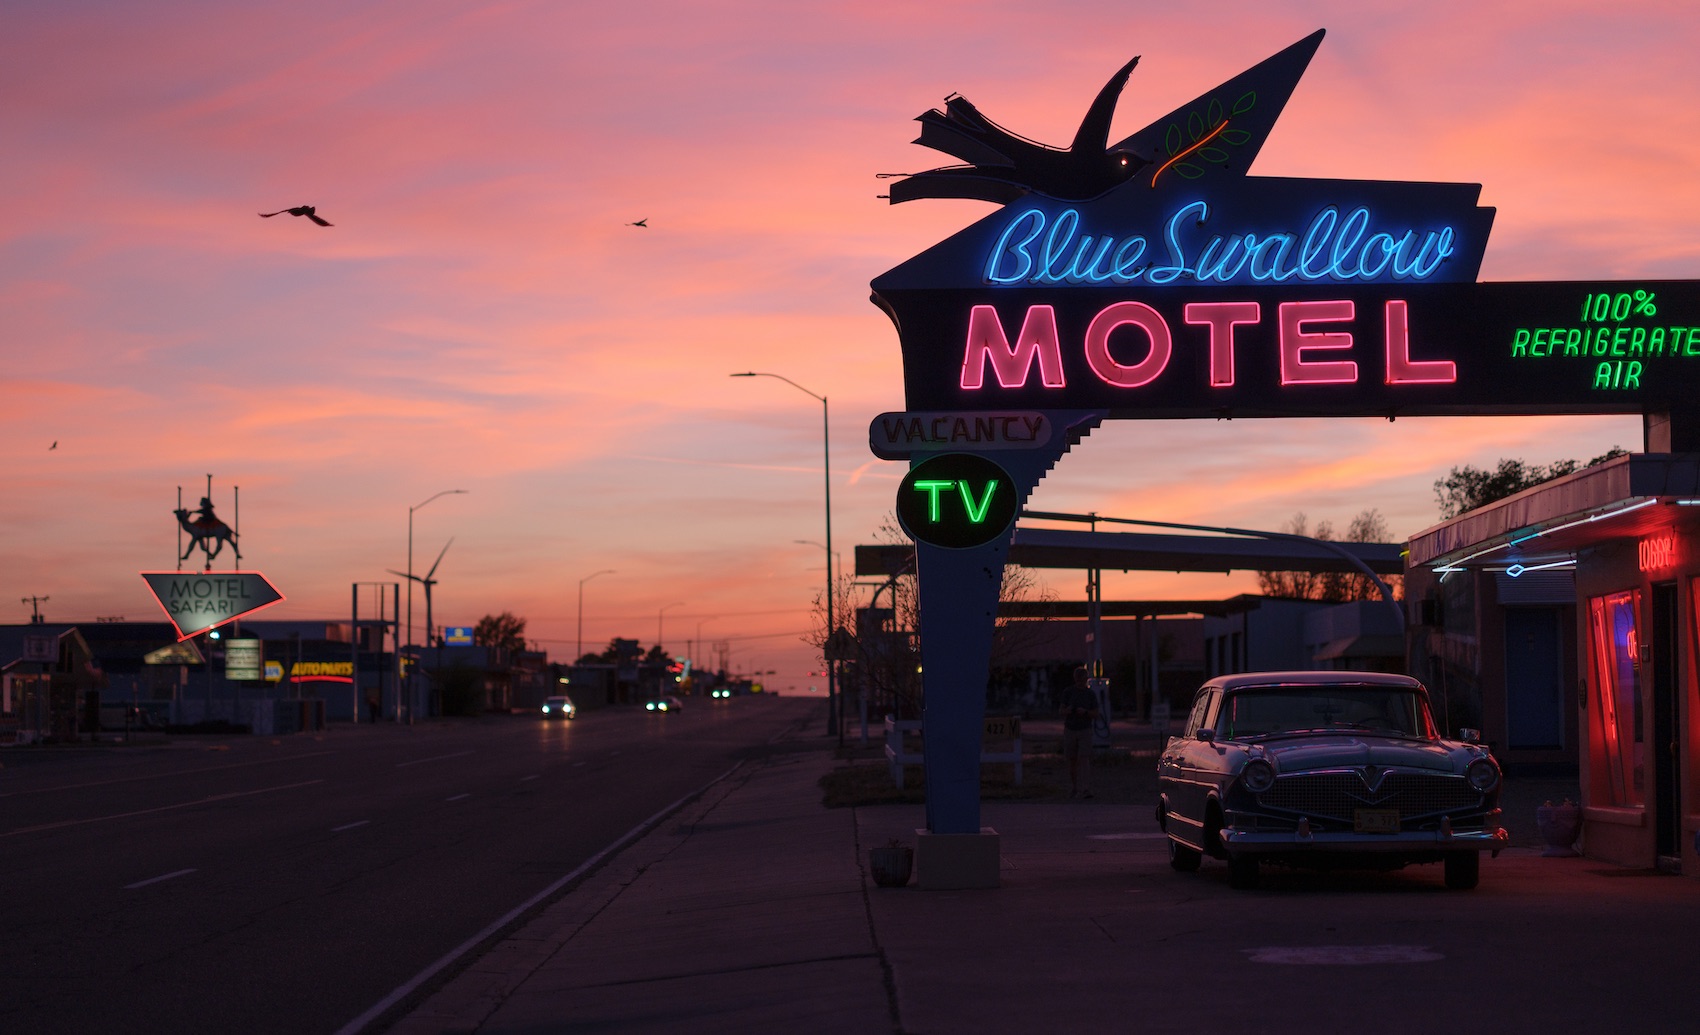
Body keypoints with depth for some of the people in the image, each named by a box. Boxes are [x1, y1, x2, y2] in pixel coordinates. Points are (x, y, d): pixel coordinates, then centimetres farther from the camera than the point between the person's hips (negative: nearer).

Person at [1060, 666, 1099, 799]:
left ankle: (1085, 791, -22)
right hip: (1070, 730, 1)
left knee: (1084, 760, -14)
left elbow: (1095, 716, -3)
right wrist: (1068, 710, -31)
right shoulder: (1068, 692, -4)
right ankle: (1073, 789, 24)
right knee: (1072, 762, 8)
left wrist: (1085, 712, -24)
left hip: (1085, 731, -1)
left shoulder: (1091, 694, -3)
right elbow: (1063, 713, -6)